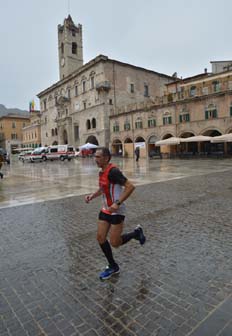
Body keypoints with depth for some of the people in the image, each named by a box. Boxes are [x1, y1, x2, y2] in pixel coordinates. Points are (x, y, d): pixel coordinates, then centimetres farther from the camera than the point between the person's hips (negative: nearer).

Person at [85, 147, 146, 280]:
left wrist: (117, 203, -31)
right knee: (100, 238, 7)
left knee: (115, 243, -2)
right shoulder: (102, 172, 6)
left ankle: (136, 233, 25)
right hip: (105, 210, 9)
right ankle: (113, 267, 26)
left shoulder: (113, 171, -22)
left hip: (116, 212, -9)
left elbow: (130, 186, -27)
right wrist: (92, 196, 8)